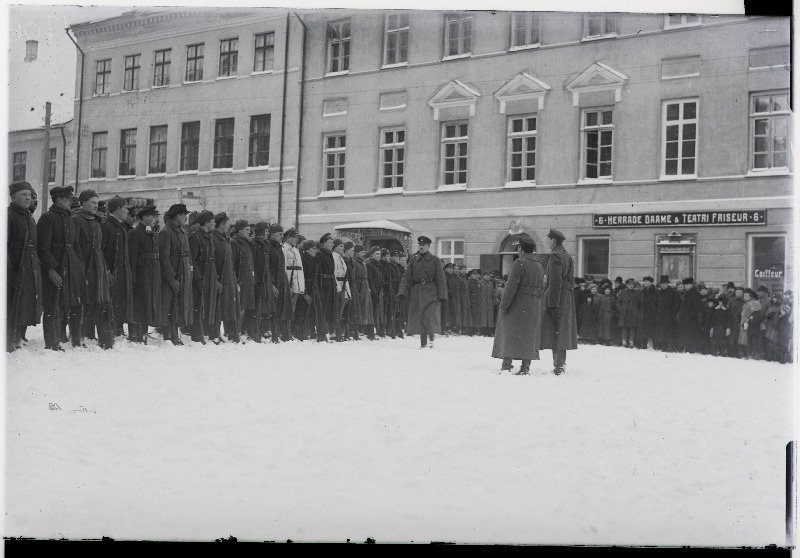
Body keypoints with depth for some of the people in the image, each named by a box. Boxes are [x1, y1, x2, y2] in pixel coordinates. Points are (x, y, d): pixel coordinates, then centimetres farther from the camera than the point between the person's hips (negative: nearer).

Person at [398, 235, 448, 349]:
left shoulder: (435, 260, 2)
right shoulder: (413, 260, 8)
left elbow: (441, 279, 0)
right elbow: (406, 276, 5)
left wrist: (442, 295, -7)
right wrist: (402, 291, -7)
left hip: (431, 292, -2)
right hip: (417, 292, 2)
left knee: (430, 315, -12)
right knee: (419, 316, 3)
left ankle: (432, 338, 7)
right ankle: (423, 343, 11)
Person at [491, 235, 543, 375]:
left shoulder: (519, 263, -11)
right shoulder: (539, 266, 12)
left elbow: (511, 287, -17)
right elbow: (540, 290, 12)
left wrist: (503, 306, -14)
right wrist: (538, 310, 15)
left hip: (516, 306, -6)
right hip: (533, 309, 7)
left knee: (509, 335, -1)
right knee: (528, 337, 9)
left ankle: (507, 365, -4)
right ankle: (526, 367, 7)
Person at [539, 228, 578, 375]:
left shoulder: (555, 256, -13)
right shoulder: (567, 256, 15)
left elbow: (555, 281, -19)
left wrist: (553, 303, -21)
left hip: (557, 297, -9)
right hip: (567, 298, 9)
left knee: (555, 331, -7)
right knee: (562, 332, 12)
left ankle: (558, 366, -8)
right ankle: (561, 364, 17)